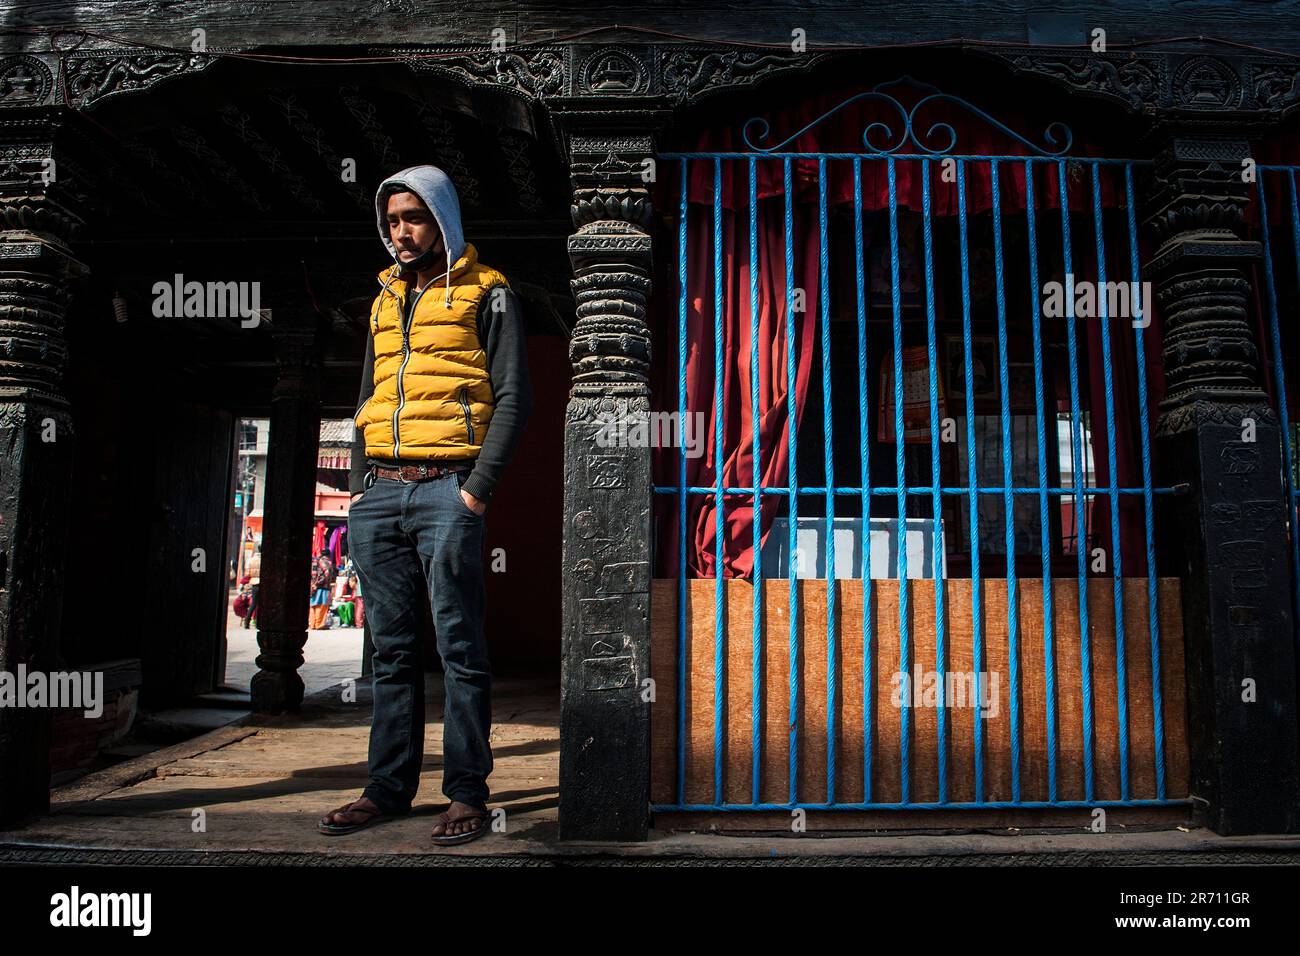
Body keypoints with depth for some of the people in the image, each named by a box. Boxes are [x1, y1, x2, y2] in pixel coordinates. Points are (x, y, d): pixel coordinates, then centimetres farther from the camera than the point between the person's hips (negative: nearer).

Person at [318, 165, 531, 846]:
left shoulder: (485, 292, 3)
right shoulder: (385, 299, 21)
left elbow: (512, 396, -4)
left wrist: (478, 489, -13)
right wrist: (359, 482, 13)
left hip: (446, 489, -6)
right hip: (379, 491, 6)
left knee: (459, 646, -2)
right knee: (392, 648, 9)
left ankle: (467, 793, 6)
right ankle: (389, 786, 18)